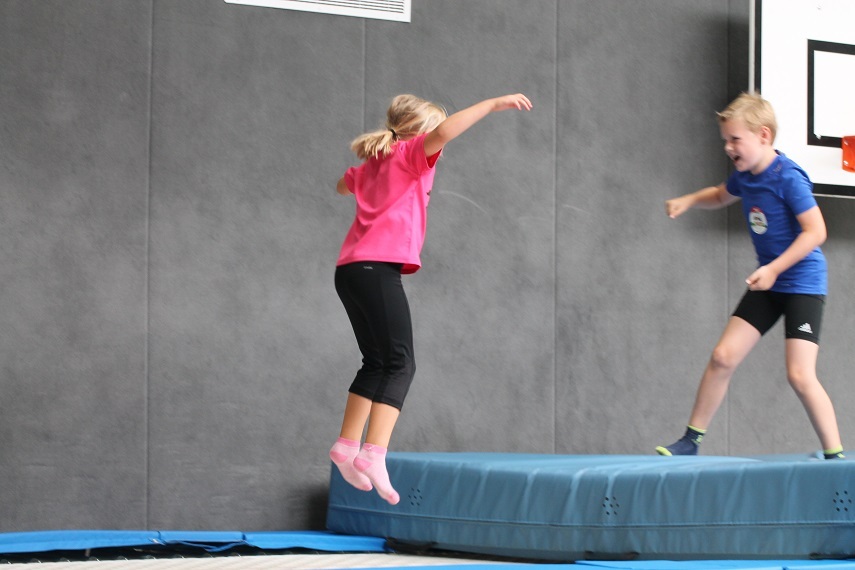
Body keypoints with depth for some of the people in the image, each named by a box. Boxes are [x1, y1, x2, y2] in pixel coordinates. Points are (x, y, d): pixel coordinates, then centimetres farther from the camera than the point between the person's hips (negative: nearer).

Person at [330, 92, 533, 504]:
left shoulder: (373, 164, 24)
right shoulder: (410, 153, 2)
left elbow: (343, 185, 46)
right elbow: (444, 132, -19)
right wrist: (493, 104, -15)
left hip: (350, 269, 9)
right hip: (378, 268, -9)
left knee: (377, 363, 18)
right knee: (399, 364, -12)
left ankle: (347, 445, 19)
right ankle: (374, 453, -25)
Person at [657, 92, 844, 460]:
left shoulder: (788, 177, -20)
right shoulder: (745, 175, 4)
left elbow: (816, 231, -21)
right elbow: (721, 196, 28)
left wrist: (774, 268, -25)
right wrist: (689, 201, 9)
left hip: (803, 282, -8)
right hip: (768, 282, 8)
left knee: (800, 375, -16)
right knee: (723, 356, 3)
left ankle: (834, 455, -6)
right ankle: (691, 441, 13)